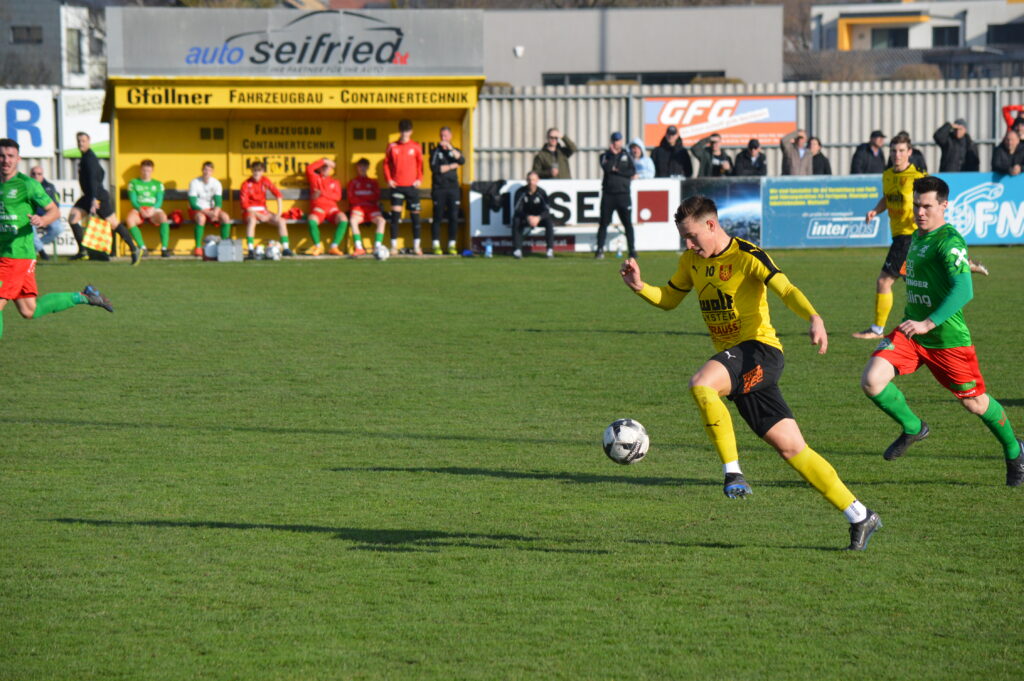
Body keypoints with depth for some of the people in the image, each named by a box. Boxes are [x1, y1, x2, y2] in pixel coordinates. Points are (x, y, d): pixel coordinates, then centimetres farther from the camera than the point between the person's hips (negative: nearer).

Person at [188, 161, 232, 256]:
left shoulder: (216, 183, 1)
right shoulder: (194, 183, -10)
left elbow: (218, 202, -5)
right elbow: (192, 203, -16)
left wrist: (216, 212, -27)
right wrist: (207, 212, -26)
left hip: (211, 210, 4)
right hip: (197, 210, -4)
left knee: (225, 217, -25)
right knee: (201, 218, -39)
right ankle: (198, 247, -33)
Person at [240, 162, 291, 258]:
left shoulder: (265, 180, 3)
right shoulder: (246, 184, -10)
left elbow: (277, 193, 2)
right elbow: (245, 204, -14)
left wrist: (279, 211, -8)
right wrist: (258, 215, -20)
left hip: (263, 211, 5)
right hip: (250, 212, -5)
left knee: (281, 221, -13)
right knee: (252, 220, -39)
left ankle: (286, 249, -9)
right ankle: (251, 251, -44)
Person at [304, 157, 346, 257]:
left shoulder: (335, 182, 21)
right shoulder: (314, 178, 20)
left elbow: (337, 197, 6)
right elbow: (309, 169, -1)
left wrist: (322, 193, -6)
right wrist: (323, 160, 5)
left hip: (331, 208, 2)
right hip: (317, 208, -2)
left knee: (343, 219, -32)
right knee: (311, 220, -37)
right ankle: (318, 246, -15)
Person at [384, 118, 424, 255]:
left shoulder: (416, 147, 4)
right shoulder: (392, 147, 4)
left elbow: (420, 164, 9)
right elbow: (386, 163, 8)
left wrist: (419, 179, -3)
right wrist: (388, 179, -3)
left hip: (412, 186, 1)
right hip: (397, 186, -1)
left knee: (415, 215, 3)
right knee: (395, 215, -8)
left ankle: (416, 246, 9)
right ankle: (394, 246, -4)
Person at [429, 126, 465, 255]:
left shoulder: (455, 151, 13)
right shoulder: (435, 151, 7)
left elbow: (462, 161, -8)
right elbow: (434, 168, -7)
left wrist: (450, 148, -13)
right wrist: (451, 166, -3)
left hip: (453, 188, 2)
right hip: (439, 188, -2)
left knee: (454, 218, -2)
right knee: (437, 217, -4)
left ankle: (452, 245, 2)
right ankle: (436, 245, -1)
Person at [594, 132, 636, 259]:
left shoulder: (626, 155, 10)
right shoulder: (606, 154, 8)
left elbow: (632, 172, -3)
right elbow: (606, 167, -12)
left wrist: (616, 170, -9)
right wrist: (613, 154, -14)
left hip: (623, 194, 0)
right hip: (608, 194, 0)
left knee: (628, 223, -1)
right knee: (604, 222, -2)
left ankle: (632, 250, 3)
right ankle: (600, 249, 2)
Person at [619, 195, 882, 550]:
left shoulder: (746, 256, -11)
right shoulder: (692, 261, 12)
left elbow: (786, 290, -22)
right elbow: (668, 299, 24)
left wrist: (814, 318, -39)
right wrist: (640, 287, 5)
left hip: (760, 350, -8)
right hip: (735, 360, 8)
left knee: (701, 385, -33)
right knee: (791, 448, 4)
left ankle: (732, 471, -23)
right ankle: (859, 516, 9)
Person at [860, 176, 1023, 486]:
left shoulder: (949, 241, -18)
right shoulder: (918, 237, 9)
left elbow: (963, 290, -31)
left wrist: (928, 323, -39)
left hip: (948, 338, -7)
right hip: (910, 331, 7)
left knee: (975, 403, 8)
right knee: (872, 381, -14)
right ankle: (912, 428, 12)